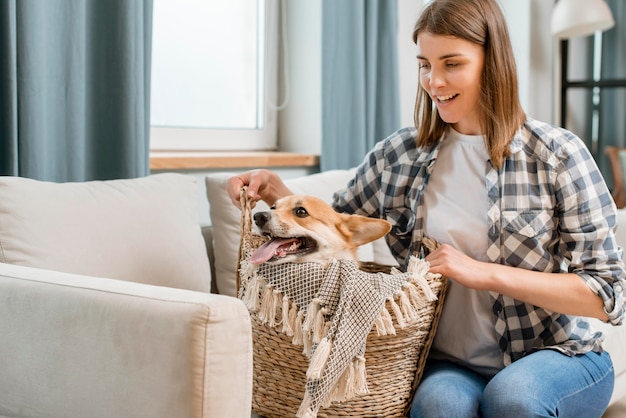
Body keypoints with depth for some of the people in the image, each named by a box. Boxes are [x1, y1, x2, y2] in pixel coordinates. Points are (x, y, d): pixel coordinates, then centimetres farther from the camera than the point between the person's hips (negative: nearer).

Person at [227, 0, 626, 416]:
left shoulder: (557, 154, -7)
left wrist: (484, 273, -19)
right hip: (449, 363, 1)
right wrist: (275, 190, -2)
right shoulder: (398, 155, 2)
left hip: (556, 355, -1)